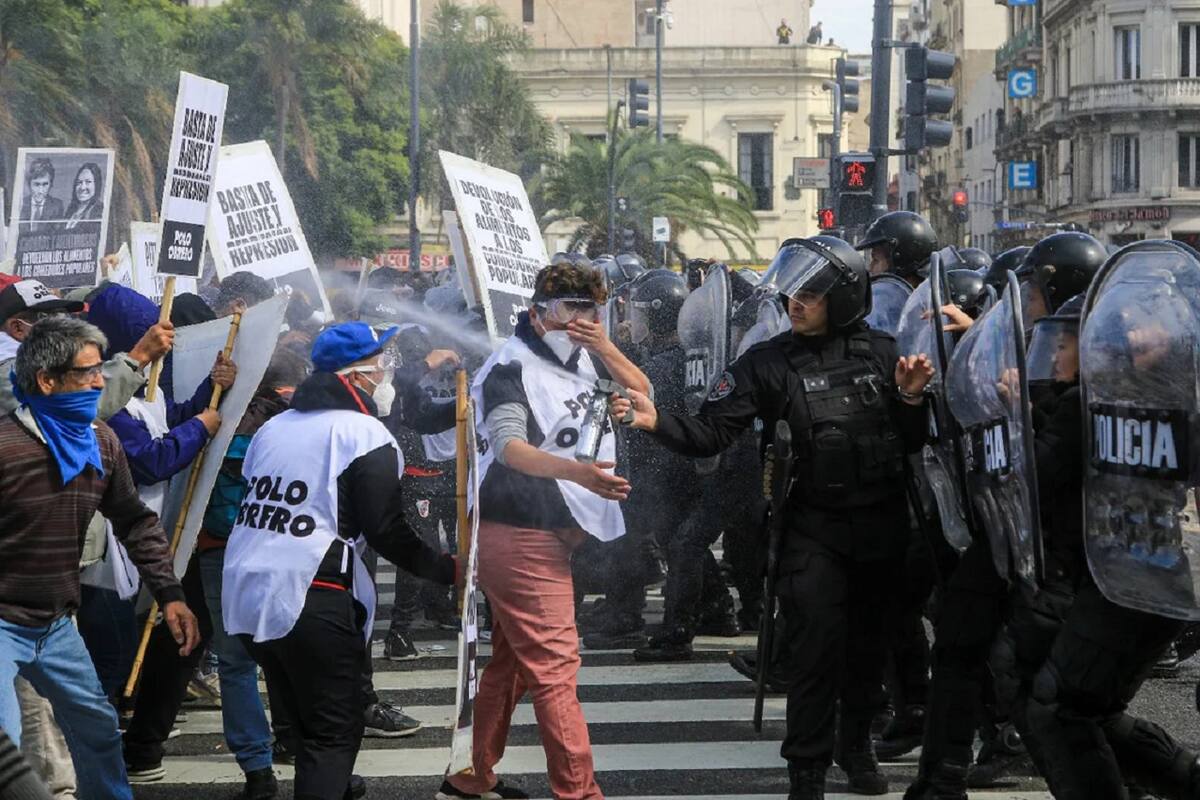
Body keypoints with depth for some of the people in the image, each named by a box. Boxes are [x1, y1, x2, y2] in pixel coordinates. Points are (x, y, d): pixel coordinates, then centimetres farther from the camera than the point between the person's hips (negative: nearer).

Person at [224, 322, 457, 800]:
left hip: (244, 595, 8)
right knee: (335, 729, 1)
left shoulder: (273, 427, 16)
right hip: (312, 600, -8)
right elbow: (387, 533, -10)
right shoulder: (365, 435, -6)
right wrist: (447, 569, 2)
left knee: (300, 716, 25)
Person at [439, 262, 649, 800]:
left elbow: (641, 392, 4)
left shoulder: (584, 356, 9)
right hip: (522, 536, -9)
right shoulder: (511, 367, -14)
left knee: (511, 663, 17)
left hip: (551, 533, 9)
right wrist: (577, 472, -44)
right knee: (554, 667, -11)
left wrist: (604, 347, -13)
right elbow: (509, 446, -28)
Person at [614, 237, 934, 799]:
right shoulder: (769, 363, -5)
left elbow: (911, 444, 7)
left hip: (881, 527, 3)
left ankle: (857, 744, 37)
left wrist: (910, 399, -11)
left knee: (867, 641, 16)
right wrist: (659, 423, -29)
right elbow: (712, 432, -12)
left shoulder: (880, 354, 2)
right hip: (813, 529, -3)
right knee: (815, 646, -11)